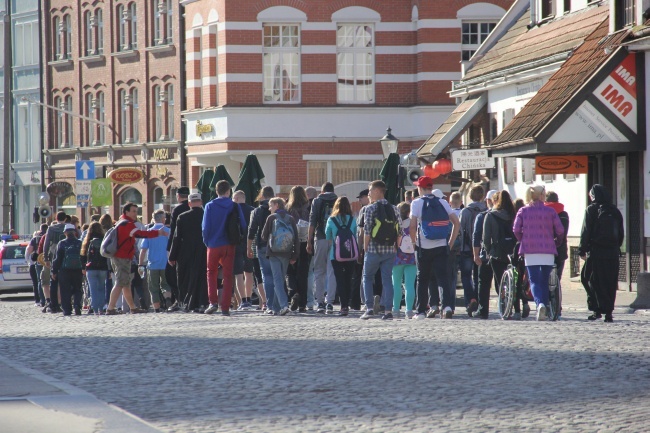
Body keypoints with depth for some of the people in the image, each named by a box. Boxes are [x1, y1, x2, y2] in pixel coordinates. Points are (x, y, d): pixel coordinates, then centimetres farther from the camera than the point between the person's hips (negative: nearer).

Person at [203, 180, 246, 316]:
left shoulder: (210, 206, -6)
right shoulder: (234, 207, -2)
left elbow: (205, 227, -5)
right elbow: (243, 226, 1)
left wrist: (206, 241, 10)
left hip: (214, 245, -1)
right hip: (229, 246, 1)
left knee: (211, 273, 17)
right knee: (228, 276, 7)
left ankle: (213, 301, 1)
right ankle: (225, 307, 2)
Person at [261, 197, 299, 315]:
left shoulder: (271, 218, -3)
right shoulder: (290, 219, 6)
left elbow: (264, 236, 1)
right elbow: (296, 238, 4)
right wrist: (295, 256, 7)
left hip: (274, 253, -3)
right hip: (286, 254, 4)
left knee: (277, 279, -5)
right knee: (281, 279, 13)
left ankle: (284, 305, -23)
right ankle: (276, 307, 16)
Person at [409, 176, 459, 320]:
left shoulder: (417, 203, -3)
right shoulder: (443, 203, 6)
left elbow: (412, 227, -11)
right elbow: (456, 223, 2)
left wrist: (414, 242, 4)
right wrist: (451, 242, 9)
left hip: (424, 248, -2)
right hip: (442, 246, 2)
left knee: (423, 280, 9)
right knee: (443, 277, -1)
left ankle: (421, 311, 11)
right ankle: (447, 305, -21)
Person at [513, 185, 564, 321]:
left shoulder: (523, 211, 3)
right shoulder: (550, 211, 1)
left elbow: (516, 230, -2)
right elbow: (560, 230, -1)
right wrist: (556, 243, 16)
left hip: (530, 251, 0)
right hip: (548, 251, 0)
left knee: (534, 281, -2)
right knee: (545, 281, 10)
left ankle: (540, 304, -28)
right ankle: (543, 311, 7)